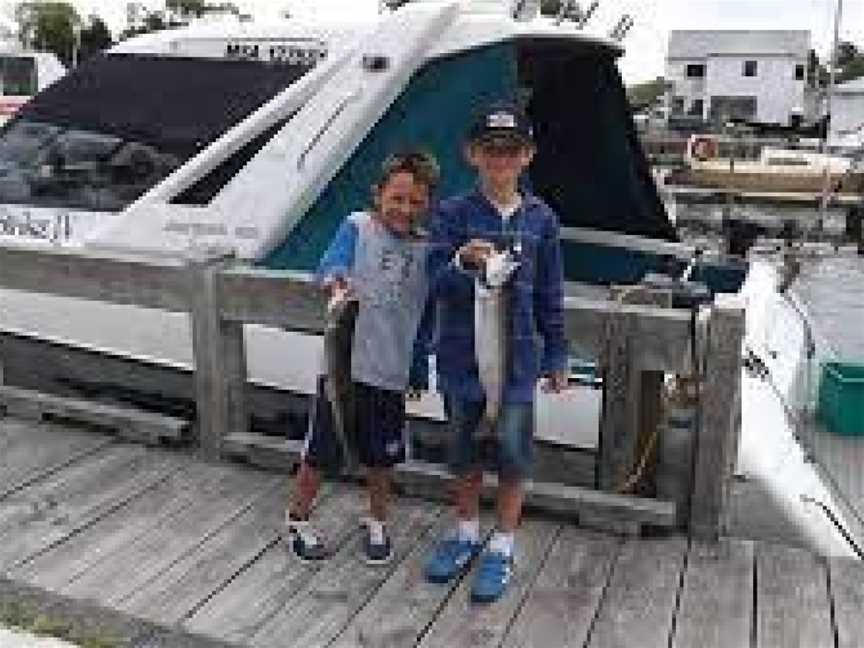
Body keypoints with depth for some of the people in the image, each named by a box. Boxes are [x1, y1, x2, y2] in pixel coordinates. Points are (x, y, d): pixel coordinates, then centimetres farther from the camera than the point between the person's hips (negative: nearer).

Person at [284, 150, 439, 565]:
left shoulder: (426, 249, 4)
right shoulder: (358, 227, -4)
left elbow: (427, 318, 9)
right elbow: (329, 266, -20)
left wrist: (419, 371, 10)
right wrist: (336, 285, -43)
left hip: (391, 373, 3)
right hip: (344, 364, -2)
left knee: (381, 458, 16)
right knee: (318, 451, 10)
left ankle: (377, 524, 40)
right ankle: (298, 521, 34)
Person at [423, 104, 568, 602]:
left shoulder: (541, 219, 0)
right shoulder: (453, 214, -4)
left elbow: (550, 295, 5)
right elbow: (437, 282, -10)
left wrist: (557, 357, 6)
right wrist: (462, 262, -32)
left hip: (517, 356, 0)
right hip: (463, 354, 0)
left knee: (513, 454, 7)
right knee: (466, 450, 16)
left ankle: (503, 549, 26)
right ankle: (467, 534, 37)